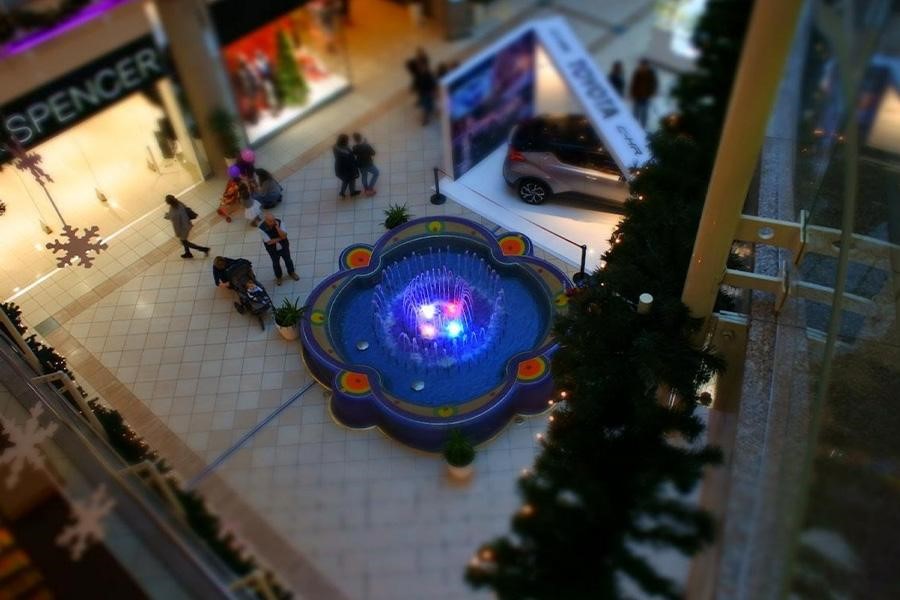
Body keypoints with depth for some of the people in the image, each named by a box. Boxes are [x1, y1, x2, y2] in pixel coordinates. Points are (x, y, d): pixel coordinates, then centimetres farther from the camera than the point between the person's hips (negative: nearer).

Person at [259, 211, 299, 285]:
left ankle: (291, 273, 52)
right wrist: (280, 238, -20)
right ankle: (278, 277, 49)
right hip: (273, 250, -1)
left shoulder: (279, 222, -26)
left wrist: (277, 227, -39)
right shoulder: (262, 228, -30)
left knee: (288, 260, 23)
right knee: (276, 263, 22)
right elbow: (269, 242, -26)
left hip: (284, 246, 1)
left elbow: (284, 236, -26)